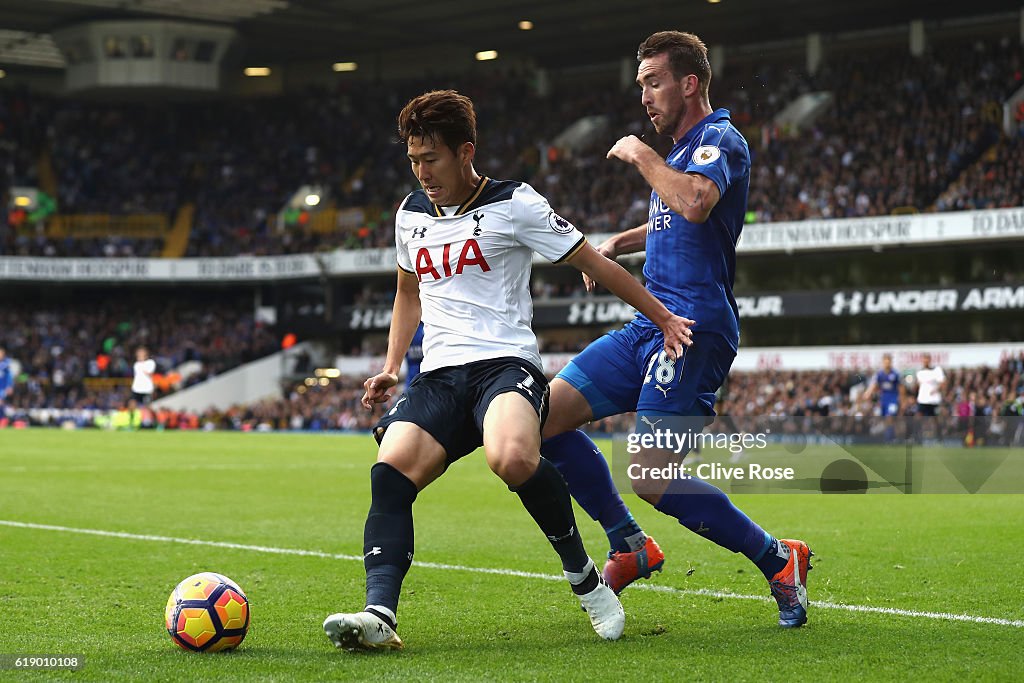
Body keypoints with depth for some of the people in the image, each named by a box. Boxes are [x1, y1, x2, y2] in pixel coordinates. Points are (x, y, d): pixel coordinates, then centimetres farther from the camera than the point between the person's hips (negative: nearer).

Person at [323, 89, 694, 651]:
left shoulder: (514, 204, 0)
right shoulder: (410, 214, 18)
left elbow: (595, 264, 4)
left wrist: (663, 319, 3)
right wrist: (390, 368, 24)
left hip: (506, 363, -5)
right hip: (438, 375, 6)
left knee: (513, 458, -37)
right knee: (389, 472, -23)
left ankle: (584, 578, -14)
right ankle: (379, 615, -35)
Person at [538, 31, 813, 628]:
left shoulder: (720, 139, -8)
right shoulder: (681, 149, 22)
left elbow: (696, 203, -30)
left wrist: (641, 155, -15)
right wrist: (616, 244, 25)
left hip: (694, 329, -10)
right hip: (650, 326, 10)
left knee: (652, 479, -18)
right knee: (545, 416, 2)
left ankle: (778, 559, -1)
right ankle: (631, 547, 11)